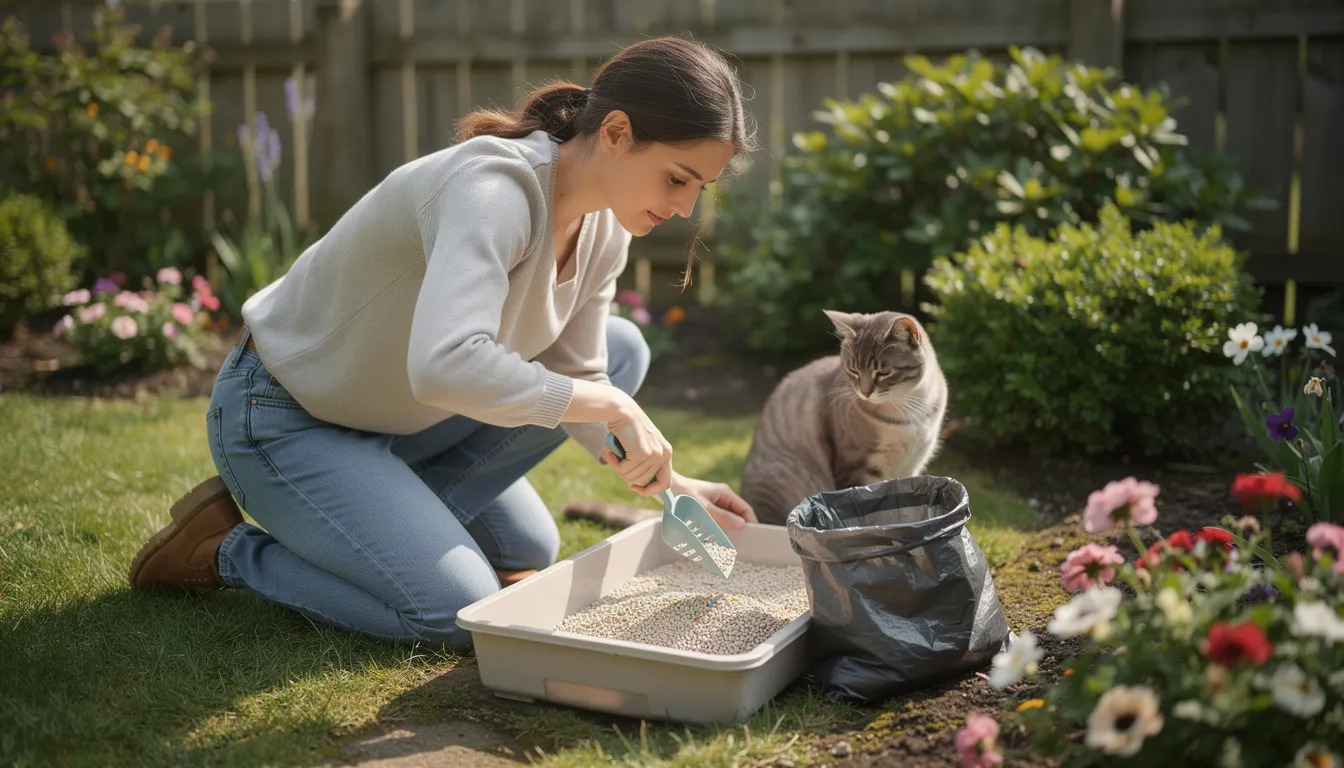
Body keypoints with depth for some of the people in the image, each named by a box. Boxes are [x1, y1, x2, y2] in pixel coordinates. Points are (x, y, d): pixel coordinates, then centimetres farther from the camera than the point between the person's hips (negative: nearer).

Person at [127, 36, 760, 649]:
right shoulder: (495, 189, -32)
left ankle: (395, 521, 1)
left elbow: (574, 378, -1)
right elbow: (446, 365, -47)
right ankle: (228, 549, 1)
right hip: (282, 417, -8)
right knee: (461, 614, -18)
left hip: (393, 412, 9)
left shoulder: (604, 224, -5)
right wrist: (610, 405, -38)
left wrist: (669, 483, -13)